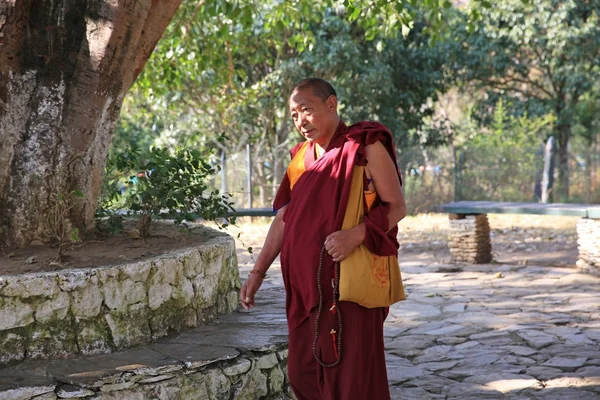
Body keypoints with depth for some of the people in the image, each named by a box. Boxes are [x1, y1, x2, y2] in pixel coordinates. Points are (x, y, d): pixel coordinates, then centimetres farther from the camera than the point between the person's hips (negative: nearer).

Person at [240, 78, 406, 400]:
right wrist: (258, 272, 13)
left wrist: (355, 235, -23)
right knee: (303, 373, 9)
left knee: (352, 374, -4)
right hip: (306, 284, 6)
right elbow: (283, 219, 17)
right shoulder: (301, 157, 13)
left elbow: (396, 207, -6)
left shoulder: (366, 147, -4)